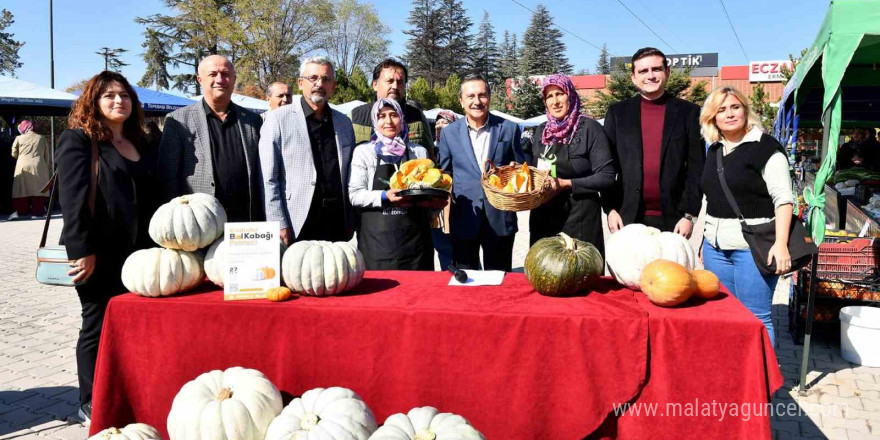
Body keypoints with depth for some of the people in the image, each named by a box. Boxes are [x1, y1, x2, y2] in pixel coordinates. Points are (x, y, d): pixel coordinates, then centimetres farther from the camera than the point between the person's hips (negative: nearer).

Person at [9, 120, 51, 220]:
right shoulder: (42, 138, 7)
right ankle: (38, 211, -1)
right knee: (38, 188, 2)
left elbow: (14, 154, 11)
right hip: (38, 167, 1)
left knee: (21, 189, 2)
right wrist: (47, 168, 19)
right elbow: (47, 156, 10)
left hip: (23, 167, -1)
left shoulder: (19, 138, 3)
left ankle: (20, 211, -2)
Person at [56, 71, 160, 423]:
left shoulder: (138, 143, 15)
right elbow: (72, 197, -14)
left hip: (136, 251, 6)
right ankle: (92, 404, 17)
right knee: (98, 326, 3)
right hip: (99, 253, -6)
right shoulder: (78, 139, -5)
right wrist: (82, 250, -20)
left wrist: (152, 246, 11)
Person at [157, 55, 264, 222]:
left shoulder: (253, 120, 11)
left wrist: (262, 221, 6)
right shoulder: (178, 120, 2)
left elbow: (261, 176, 12)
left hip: (245, 221, 2)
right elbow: (168, 177, 0)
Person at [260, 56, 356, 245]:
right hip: (297, 228, -4)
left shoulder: (344, 123, 14)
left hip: (337, 223, 4)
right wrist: (279, 225, -10)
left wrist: (350, 222, 13)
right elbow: (268, 179, -5)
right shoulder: (277, 120, -1)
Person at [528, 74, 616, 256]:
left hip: (580, 219, -5)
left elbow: (606, 177, -11)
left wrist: (566, 184, -18)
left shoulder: (589, 128, -7)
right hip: (543, 219, 5)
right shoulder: (541, 131, 11)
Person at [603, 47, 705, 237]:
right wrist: (610, 209, -2)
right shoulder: (618, 112, 7)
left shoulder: (688, 112, 5)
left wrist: (689, 215, -4)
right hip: (628, 218, 1)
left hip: (673, 219, 0)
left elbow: (696, 167, 2)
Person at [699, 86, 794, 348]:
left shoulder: (765, 147, -6)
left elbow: (783, 198, -11)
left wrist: (781, 244, -20)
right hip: (716, 247, 7)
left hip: (753, 247, -6)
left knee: (756, 317, -2)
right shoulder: (715, 150, 14)